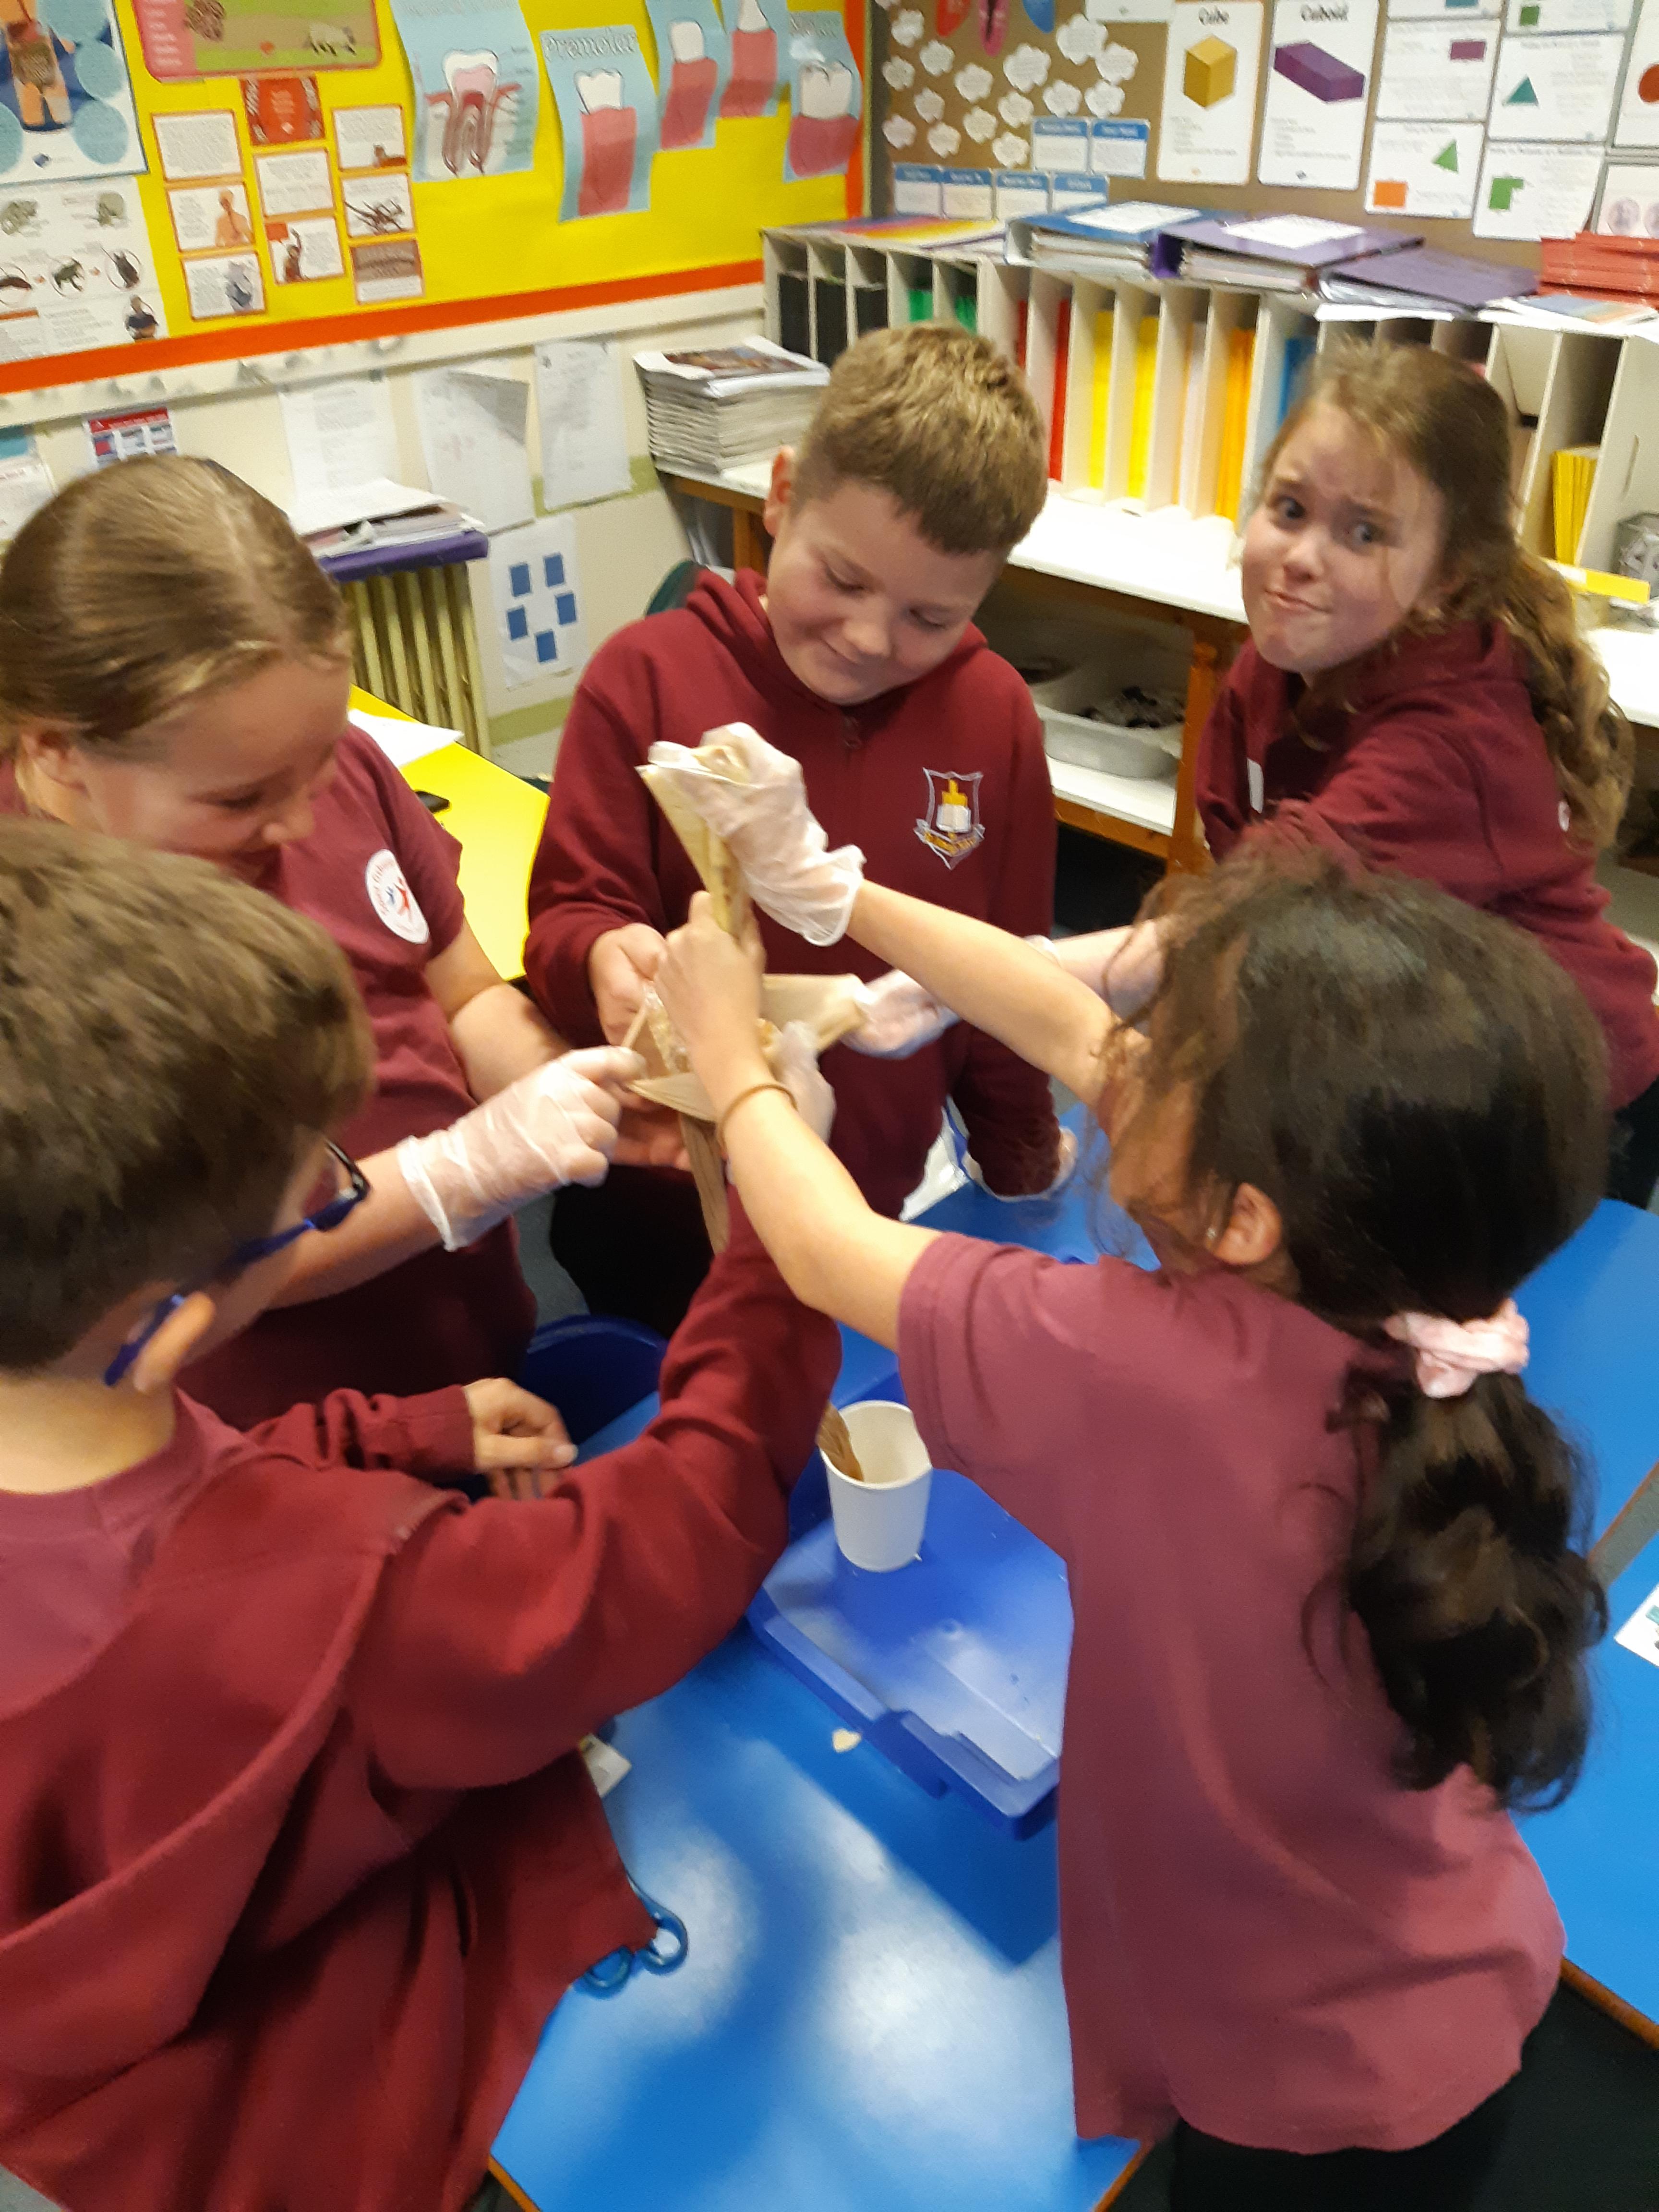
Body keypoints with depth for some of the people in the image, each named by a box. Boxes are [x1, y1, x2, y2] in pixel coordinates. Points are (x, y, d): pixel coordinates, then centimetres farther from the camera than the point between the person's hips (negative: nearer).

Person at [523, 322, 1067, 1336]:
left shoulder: (994, 716, -4)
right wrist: (605, 958, -31)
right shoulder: (648, 675, -11)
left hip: (874, 1215, 2)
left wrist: (1024, 1168, 15)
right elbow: (567, 916, -8)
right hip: (660, 1224, -1)